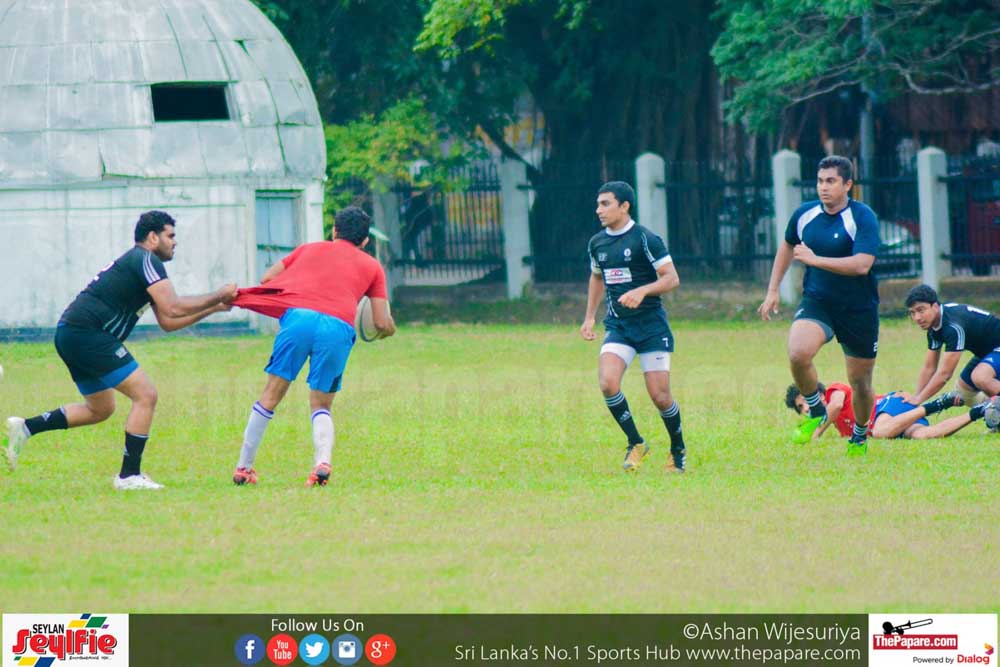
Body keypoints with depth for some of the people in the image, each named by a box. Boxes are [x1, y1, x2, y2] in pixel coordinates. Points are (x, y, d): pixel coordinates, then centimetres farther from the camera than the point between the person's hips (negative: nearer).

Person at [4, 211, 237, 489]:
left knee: (101, 409, 23)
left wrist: (212, 308, 21)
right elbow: (173, 308, -17)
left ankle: (25, 427, 16)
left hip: (69, 335, 11)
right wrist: (218, 296, -6)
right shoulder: (146, 261, -7)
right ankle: (129, 475, -5)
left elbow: (167, 322, 25)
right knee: (145, 395, -8)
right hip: (88, 333, -11)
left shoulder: (135, 262, 25)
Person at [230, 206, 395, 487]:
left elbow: (266, 279, 29)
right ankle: (322, 462, -13)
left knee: (272, 395, 11)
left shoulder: (309, 249, 30)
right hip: (339, 327, 0)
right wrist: (387, 329, 42)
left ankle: (243, 468, 13)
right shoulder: (372, 266, 27)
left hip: (298, 315, 0)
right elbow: (383, 324, 18)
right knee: (321, 405, 14)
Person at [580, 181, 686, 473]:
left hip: (651, 325, -5)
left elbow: (672, 278, -12)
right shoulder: (597, 243, 8)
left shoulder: (645, 239, -11)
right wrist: (589, 317, 19)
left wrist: (642, 291, -27)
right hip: (617, 326, 5)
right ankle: (636, 444, 0)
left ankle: (678, 450, 21)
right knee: (608, 384, -18)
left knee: (660, 395, -4)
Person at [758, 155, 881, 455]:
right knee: (798, 353, -27)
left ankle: (859, 437, 35)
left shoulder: (863, 217, -15)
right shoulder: (805, 214, 1)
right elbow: (787, 246, 22)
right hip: (817, 301, 3)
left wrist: (815, 259, -30)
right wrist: (773, 290, 18)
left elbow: (862, 264, -28)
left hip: (859, 309, -3)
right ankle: (816, 412, -1)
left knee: (860, 382, 8)